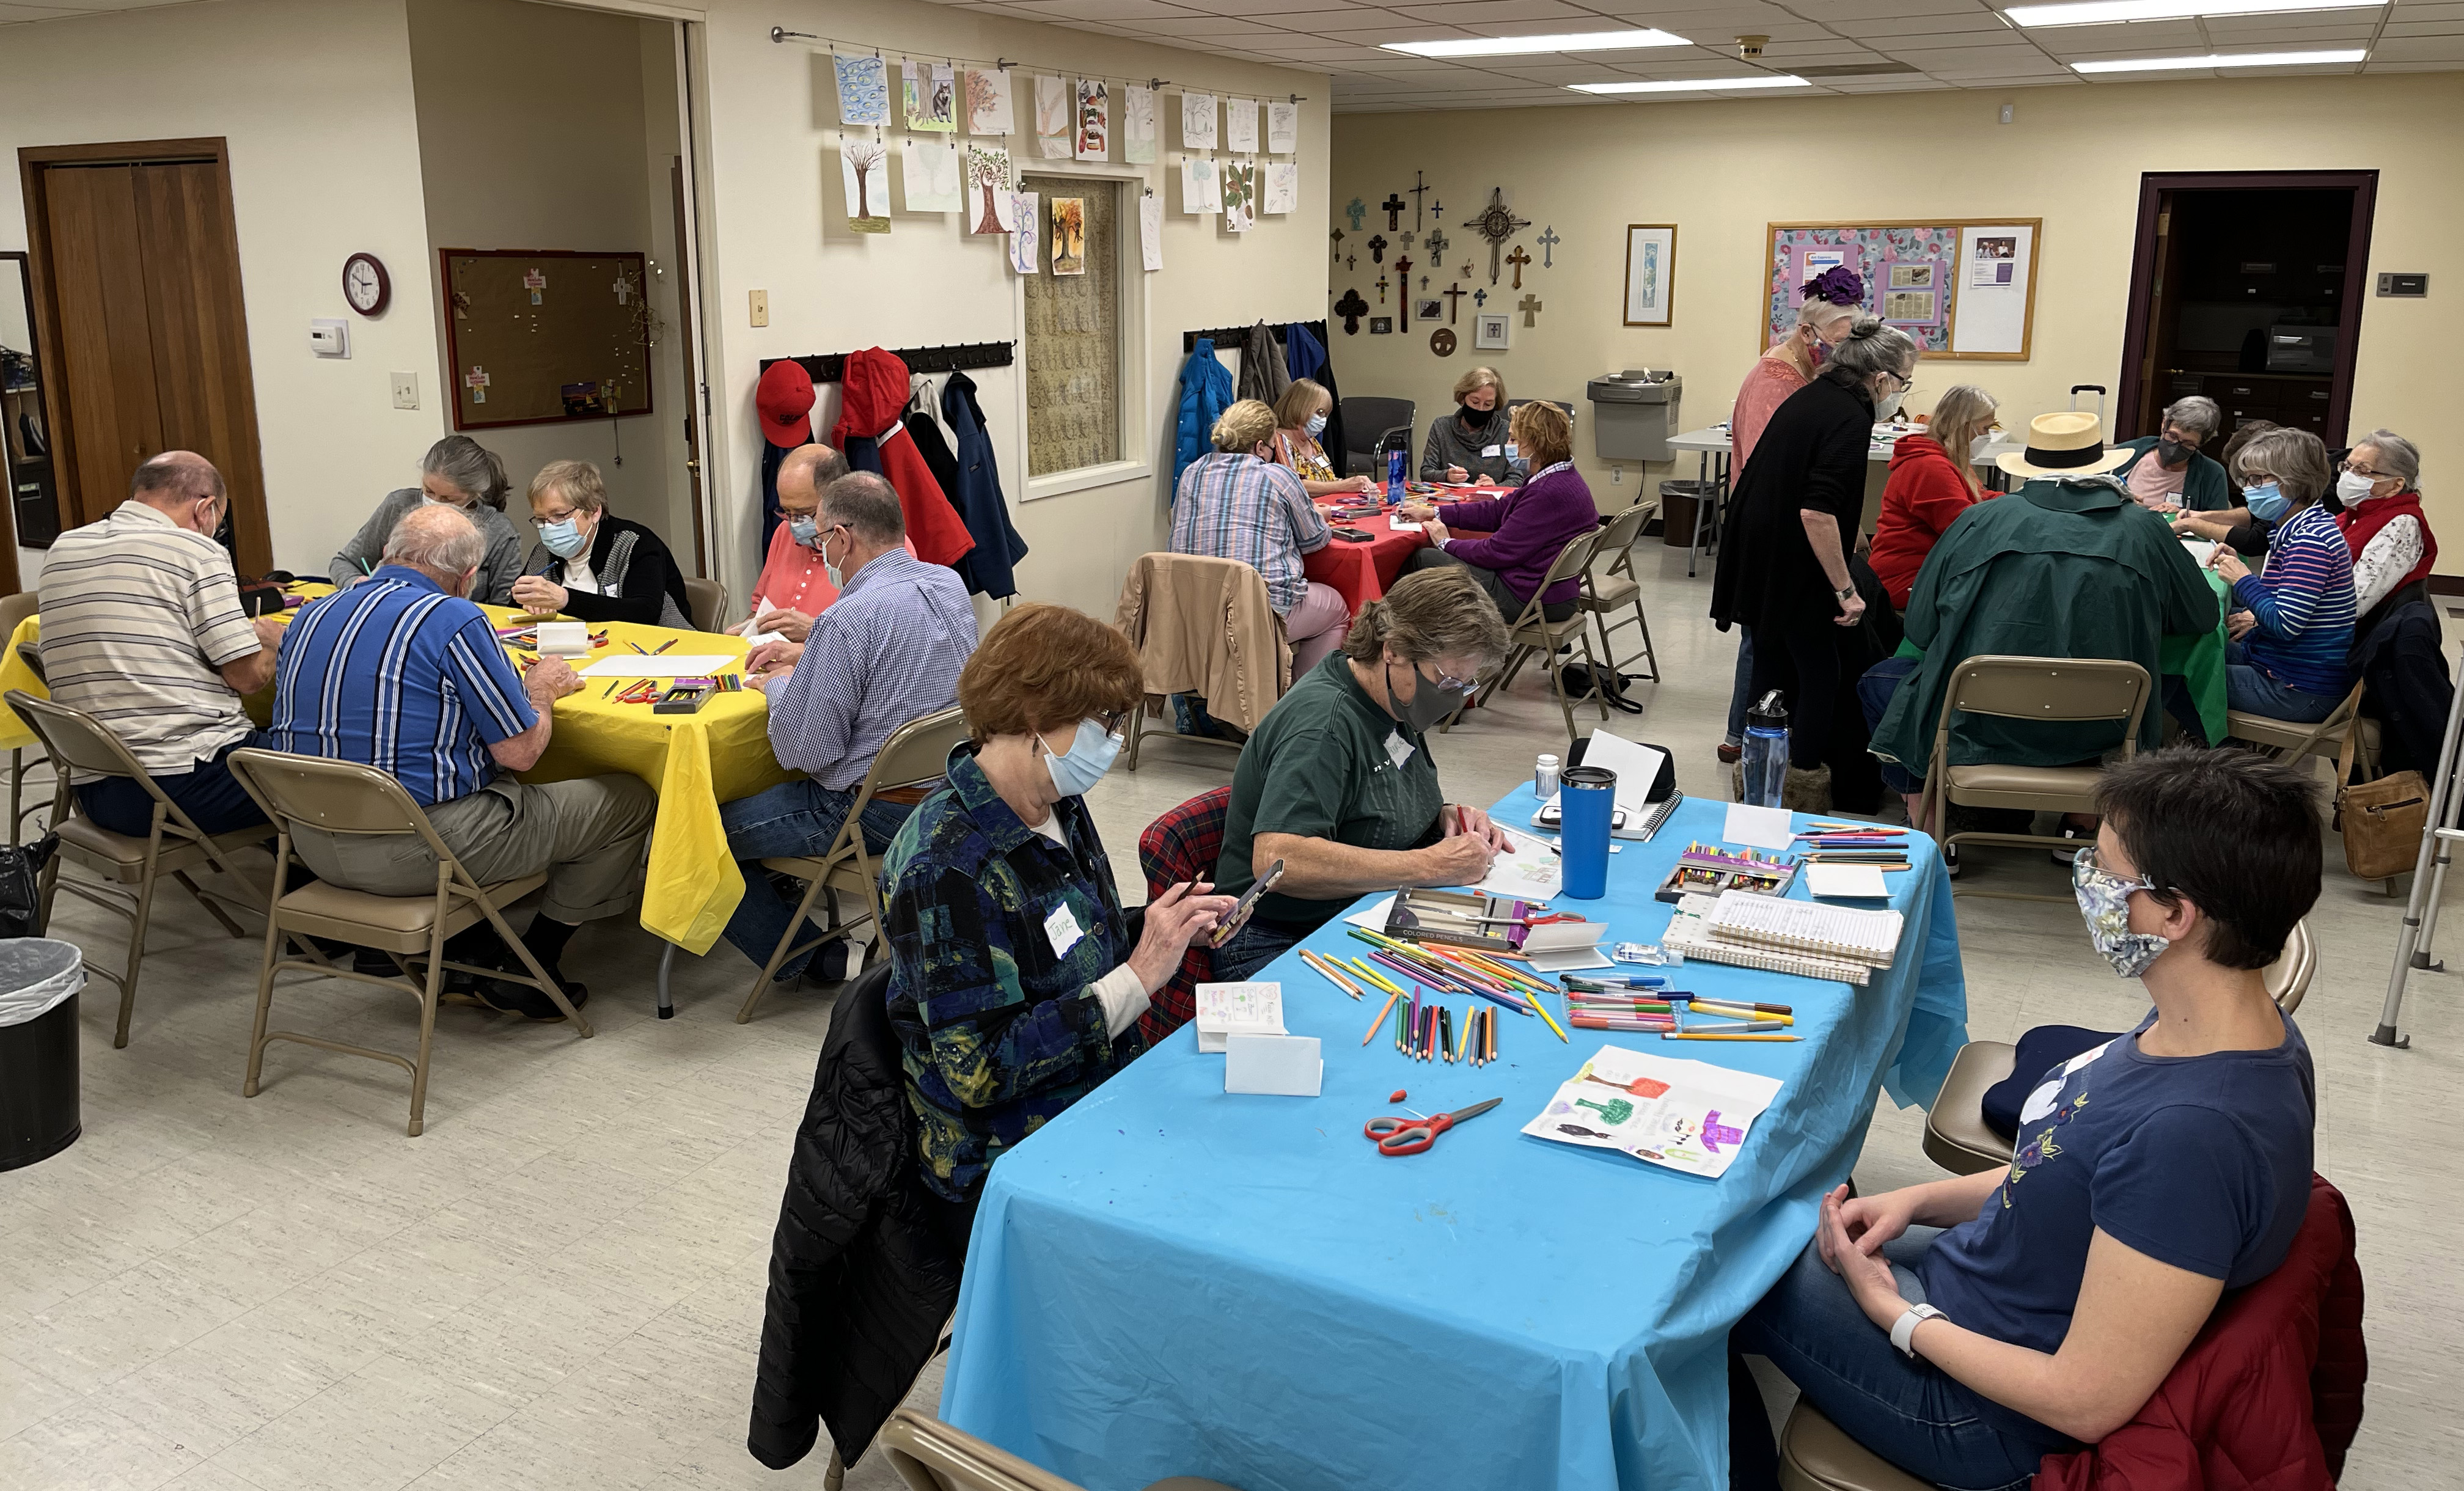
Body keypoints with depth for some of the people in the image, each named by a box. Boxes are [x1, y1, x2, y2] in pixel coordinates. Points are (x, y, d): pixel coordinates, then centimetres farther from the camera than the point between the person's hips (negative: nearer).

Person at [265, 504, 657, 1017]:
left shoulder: (310, 616, 9)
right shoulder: (454, 620, -14)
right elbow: (520, 752, -13)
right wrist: (541, 689, 8)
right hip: (415, 852, -8)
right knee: (629, 801, 4)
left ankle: (469, 952, 23)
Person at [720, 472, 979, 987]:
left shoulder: (847, 620, -26)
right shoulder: (949, 585, 0)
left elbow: (802, 750, -20)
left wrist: (779, 686, -1)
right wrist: (807, 654, 19)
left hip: (877, 812, -9)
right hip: (945, 788, 9)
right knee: (769, 790, 30)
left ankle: (802, 962, 13)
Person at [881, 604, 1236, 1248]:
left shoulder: (1059, 807, 3)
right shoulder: (945, 866, -23)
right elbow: (979, 1069, -25)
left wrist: (1158, 931, -1)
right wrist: (1139, 977, -22)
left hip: (1103, 1110, 8)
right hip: (1003, 1180, -8)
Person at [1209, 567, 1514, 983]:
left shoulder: (1393, 701, 8)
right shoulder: (1323, 722, -20)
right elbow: (1276, 860, -33)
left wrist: (1444, 816, 3)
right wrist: (1431, 865, -29)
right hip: (1277, 947, -9)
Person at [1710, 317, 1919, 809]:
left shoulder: (1813, 396, 12)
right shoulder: (1850, 419, -16)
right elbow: (1817, 512, -27)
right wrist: (1845, 588, -21)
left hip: (1757, 561, 9)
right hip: (1793, 570, -9)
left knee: (1771, 668, 17)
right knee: (1819, 677, 3)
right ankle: (1804, 794, 9)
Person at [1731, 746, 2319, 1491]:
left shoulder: (2193, 1134, -37)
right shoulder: (2249, 1033, -7)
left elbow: (2087, 1404, -29)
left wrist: (1891, 1311, -17)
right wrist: (1920, 1201, -2)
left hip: (1983, 1420, -9)